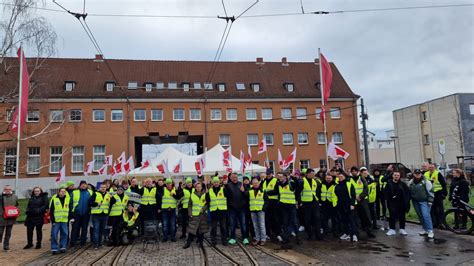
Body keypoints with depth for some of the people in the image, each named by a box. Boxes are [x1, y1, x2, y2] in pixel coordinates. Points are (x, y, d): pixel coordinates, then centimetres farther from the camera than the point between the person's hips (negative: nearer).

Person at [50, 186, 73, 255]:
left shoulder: (68, 199, 5)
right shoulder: (54, 199, -4)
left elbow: (70, 209, 11)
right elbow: (51, 211, -2)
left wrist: (71, 217, 3)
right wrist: (52, 220, -5)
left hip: (64, 220, 3)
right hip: (56, 220, -2)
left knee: (64, 234, 6)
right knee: (54, 234, -1)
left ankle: (63, 247, 17)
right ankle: (54, 248, 8)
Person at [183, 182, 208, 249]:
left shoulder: (205, 194, 3)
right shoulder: (192, 195, 6)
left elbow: (207, 203, 3)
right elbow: (189, 205, 8)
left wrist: (203, 209, -13)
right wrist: (190, 213, -1)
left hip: (203, 214, 0)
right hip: (194, 215, 0)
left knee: (201, 228, 5)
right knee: (192, 228, -5)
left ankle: (200, 242, 18)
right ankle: (188, 242, 3)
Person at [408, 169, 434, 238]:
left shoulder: (426, 182, -8)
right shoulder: (410, 182, 6)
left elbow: (430, 192, -7)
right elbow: (408, 192, 17)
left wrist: (430, 201, -10)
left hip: (424, 201, -5)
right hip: (415, 202, 5)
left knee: (426, 215, -14)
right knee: (420, 216, 11)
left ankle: (430, 231, -9)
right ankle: (425, 229, 23)